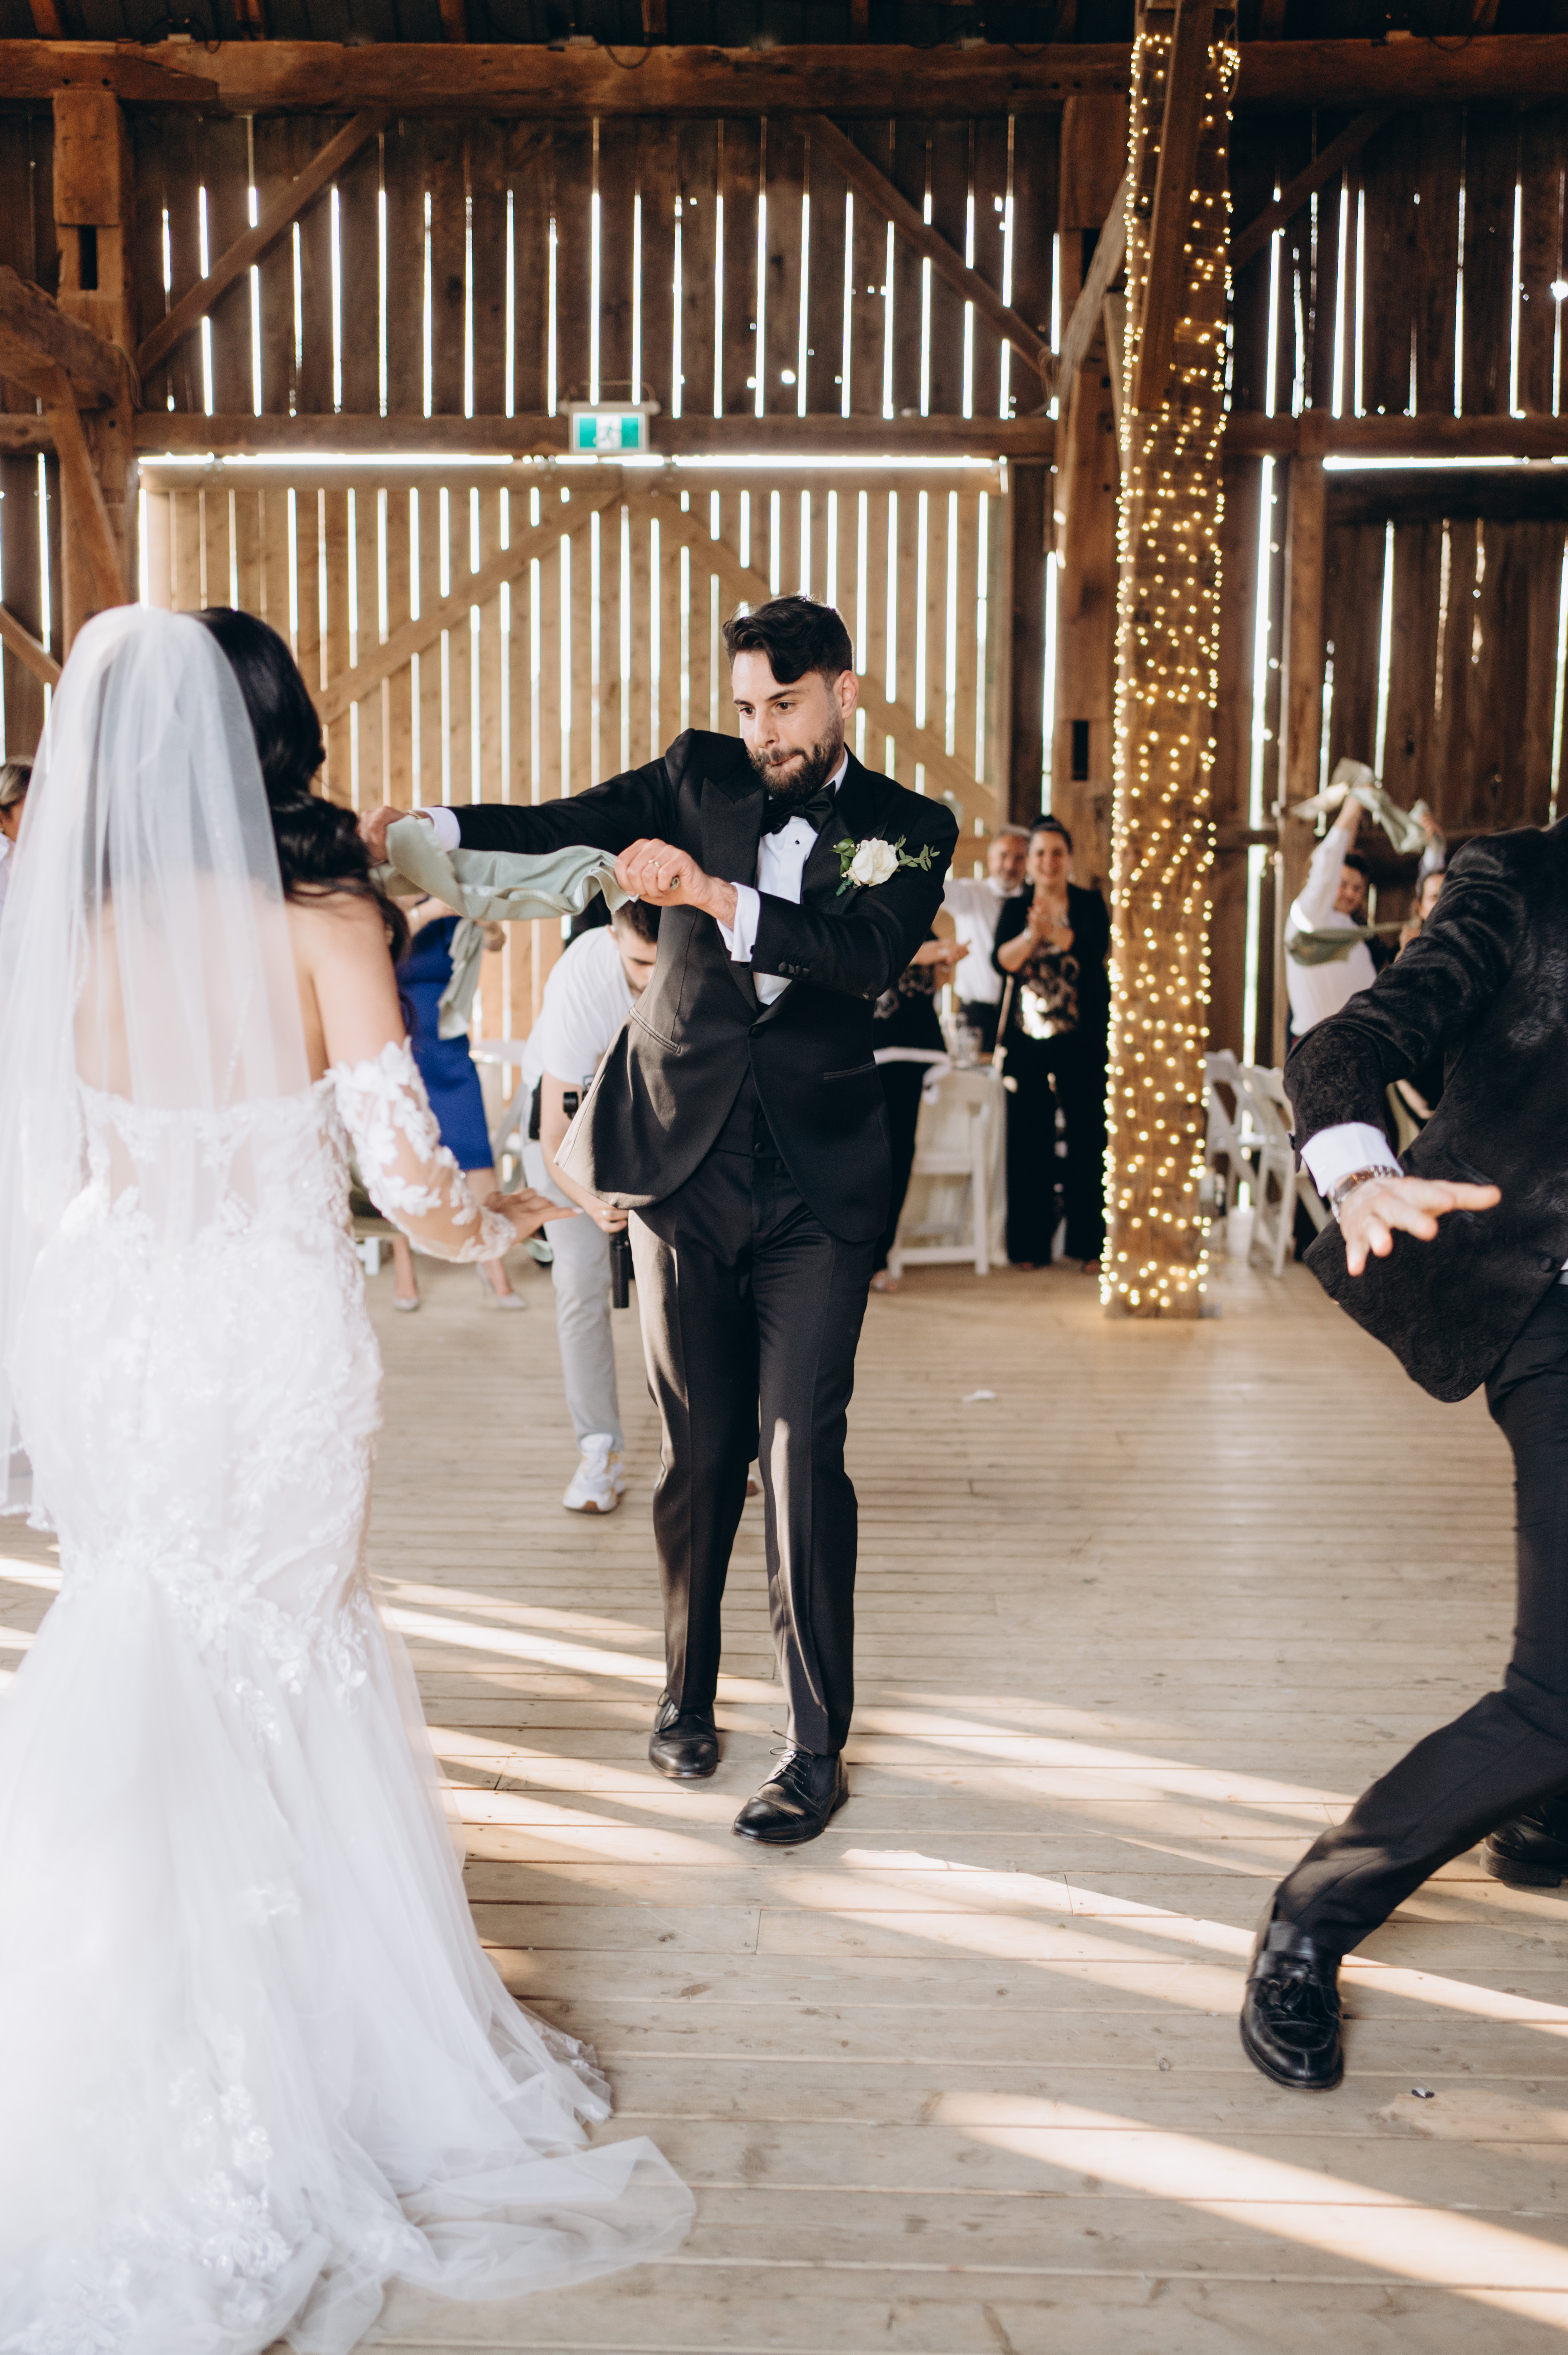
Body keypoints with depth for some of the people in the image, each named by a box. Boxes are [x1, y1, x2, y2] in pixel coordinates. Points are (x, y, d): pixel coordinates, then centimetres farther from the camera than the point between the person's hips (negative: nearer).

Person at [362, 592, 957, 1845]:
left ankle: (818, 1746, 5)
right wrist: (422, 829, -24)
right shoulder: (700, 775, 6)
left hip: (815, 1186, -1)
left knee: (802, 1453, -6)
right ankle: (688, 1690, 31)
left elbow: (868, 959, -17)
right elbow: (560, 828, -7)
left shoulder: (908, 829, 2)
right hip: (683, 1166, 2)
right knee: (698, 1450, 11)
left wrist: (718, 896, -30)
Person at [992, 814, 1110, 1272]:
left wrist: (1054, 932, -26)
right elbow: (1002, 961, -4)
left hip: (1081, 1038, -1)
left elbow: (1099, 950, -11)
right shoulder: (1014, 908, 11)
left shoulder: (1089, 904, 8)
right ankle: (1030, 1245, 6)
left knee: (1087, 1136, -4)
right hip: (1027, 1039, 1)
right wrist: (1031, 934, -23)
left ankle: (1088, 1244, 1)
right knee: (1028, 1139, -1)